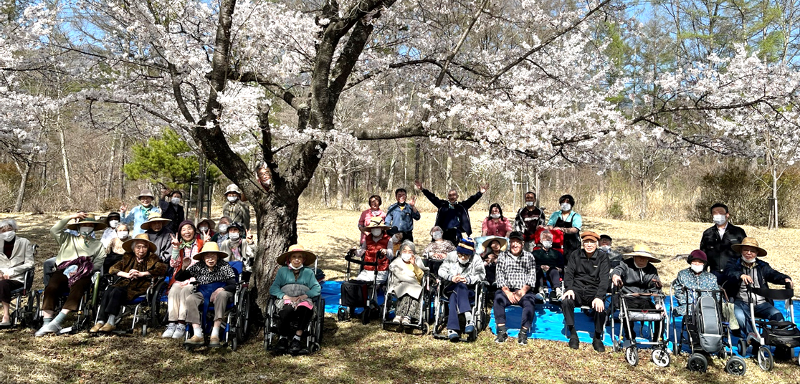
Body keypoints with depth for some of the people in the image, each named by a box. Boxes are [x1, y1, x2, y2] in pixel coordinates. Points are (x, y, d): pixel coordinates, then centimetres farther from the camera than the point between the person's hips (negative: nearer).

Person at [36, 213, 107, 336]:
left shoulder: (97, 244, 25)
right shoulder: (68, 238, 30)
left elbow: (99, 263, 9)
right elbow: (54, 230, 11)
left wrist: (79, 270, -8)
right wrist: (70, 217, 10)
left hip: (83, 275, -1)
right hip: (63, 271, 2)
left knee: (77, 289, -35)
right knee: (51, 288, -30)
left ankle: (56, 322, -41)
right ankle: (47, 323, -34)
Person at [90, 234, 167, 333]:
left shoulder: (152, 258, 12)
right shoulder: (128, 257, 22)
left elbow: (163, 268, -6)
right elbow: (112, 269, 13)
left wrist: (142, 273, -12)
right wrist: (126, 274, -6)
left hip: (139, 288, -4)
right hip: (124, 284, 4)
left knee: (117, 291, -30)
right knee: (107, 292, -26)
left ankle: (111, 322, -33)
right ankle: (101, 321, -28)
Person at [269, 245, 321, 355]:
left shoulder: (308, 272, 20)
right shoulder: (282, 271, 18)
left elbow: (317, 289, 7)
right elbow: (273, 288, 6)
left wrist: (305, 295, -12)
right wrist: (286, 296, -11)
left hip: (304, 300, 1)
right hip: (285, 299, 0)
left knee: (305, 308, -36)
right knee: (287, 309, -36)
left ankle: (297, 338, -32)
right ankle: (282, 338, -22)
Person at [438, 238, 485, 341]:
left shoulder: (476, 259, 4)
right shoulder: (451, 257, 8)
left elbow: (481, 275, -6)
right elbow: (441, 271, 3)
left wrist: (468, 279, -24)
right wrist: (451, 278, -18)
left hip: (469, 290, -1)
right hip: (451, 288, 1)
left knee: (454, 296, -34)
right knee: (460, 286, -36)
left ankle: (452, 329, -48)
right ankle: (468, 317, -51)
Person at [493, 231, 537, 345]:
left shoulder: (529, 257, 10)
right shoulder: (503, 256, 12)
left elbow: (532, 277, 2)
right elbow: (500, 276, 3)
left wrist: (522, 291, -12)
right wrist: (507, 292, -10)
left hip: (524, 290, 0)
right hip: (507, 289, 1)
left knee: (529, 303, -31)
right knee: (498, 299, -29)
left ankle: (523, 333, -23)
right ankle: (502, 332, -22)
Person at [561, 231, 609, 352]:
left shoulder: (602, 258, 4)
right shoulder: (575, 255, 9)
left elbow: (604, 279, -8)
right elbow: (568, 273, 2)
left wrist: (599, 297, -24)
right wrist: (569, 289, -19)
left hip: (594, 291, -1)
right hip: (577, 290, 1)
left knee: (601, 308, -32)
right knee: (565, 301, -31)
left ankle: (597, 337, -6)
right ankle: (573, 335, -15)